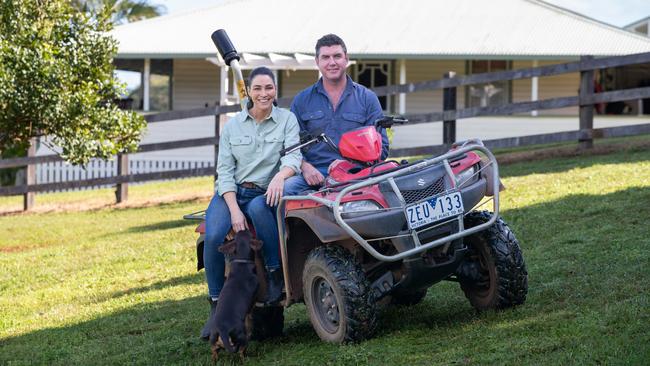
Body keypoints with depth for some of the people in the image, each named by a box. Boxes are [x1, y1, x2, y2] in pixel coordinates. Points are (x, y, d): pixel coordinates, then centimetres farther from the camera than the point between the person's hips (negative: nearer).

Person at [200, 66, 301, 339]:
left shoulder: (287, 119, 4)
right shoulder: (232, 126, 7)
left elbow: (293, 156, -11)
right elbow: (224, 170, 0)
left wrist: (280, 176, -36)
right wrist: (234, 210, -15)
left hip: (265, 194, -1)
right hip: (231, 193, 1)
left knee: (258, 208, -39)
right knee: (213, 237, -29)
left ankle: (275, 273, -21)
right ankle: (216, 304, -13)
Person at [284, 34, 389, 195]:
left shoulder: (367, 98, 14)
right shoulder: (302, 100, 17)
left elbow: (381, 145, 10)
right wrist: (305, 167, -7)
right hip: (314, 176, 2)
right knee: (285, 188, -32)